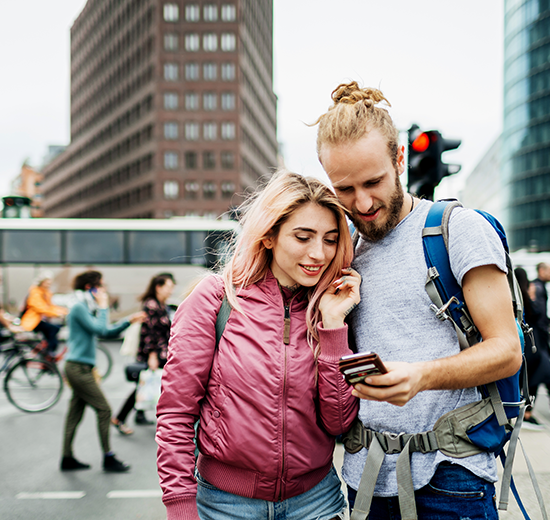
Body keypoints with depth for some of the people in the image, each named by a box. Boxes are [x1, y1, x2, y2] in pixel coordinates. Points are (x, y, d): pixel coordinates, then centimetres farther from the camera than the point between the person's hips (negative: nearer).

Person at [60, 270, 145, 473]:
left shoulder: (88, 308, 17)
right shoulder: (79, 308, -12)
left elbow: (109, 332, 19)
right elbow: (99, 329, -20)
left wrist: (129, 321, 8)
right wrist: (103, 307, -9)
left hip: (81, 368, 10)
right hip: (78, 368, -10)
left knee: (75, 413, 12)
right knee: (104, 409, -7)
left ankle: (67, 459, 18)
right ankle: (108, 458, 0)